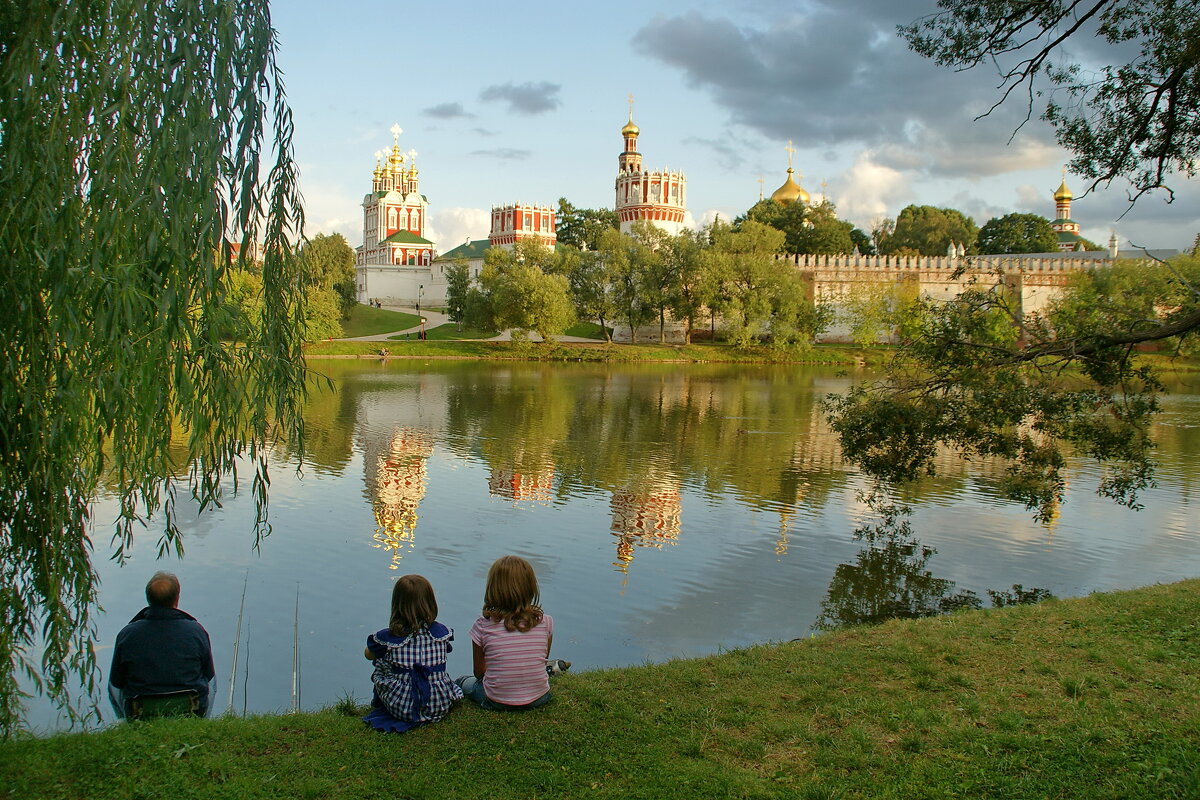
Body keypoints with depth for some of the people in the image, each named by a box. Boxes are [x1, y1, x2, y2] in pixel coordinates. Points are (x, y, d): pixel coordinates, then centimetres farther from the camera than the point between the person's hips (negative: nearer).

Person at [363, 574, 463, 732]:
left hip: (401, 709, -2)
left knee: (380, 664, 15)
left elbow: (368, 654, 13)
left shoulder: (387, 637, -10)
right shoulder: (441, 632, -4)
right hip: (440, 707, 2)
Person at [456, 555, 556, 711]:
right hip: (538, 699, 1)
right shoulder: (545, 622, -13)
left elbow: (479, 672, -4)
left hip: (498, 702, -1)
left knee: (463, 681, 30)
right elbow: (543, 661, 4)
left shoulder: (483, 626, -16)